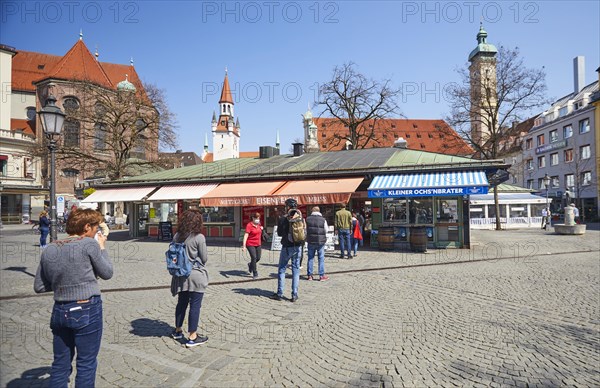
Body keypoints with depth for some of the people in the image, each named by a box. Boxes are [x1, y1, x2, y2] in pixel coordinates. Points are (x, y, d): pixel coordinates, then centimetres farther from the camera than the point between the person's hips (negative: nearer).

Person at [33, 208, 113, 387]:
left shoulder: (49, 250, 6)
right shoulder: (89, 244, -12)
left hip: (60, 311, 6)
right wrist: (102, 247, 7)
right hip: (87, 311, -6)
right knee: (86, 364, 7)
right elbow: (107, 273, -2)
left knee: (60, 365, 18)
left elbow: (38, 287, 10)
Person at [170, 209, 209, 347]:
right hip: (196, 275, -6)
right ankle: (192, 337, 10)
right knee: (195, 306, 3)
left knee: (182, 303, 21)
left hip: (181, 275, 6)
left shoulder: (177, 236, 1)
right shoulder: (199, 237, -17)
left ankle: (178, 331, 36)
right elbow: (204, 258, -10)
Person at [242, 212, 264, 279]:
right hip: (250, 244, -7)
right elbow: (246, 236, -20)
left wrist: (261, 229, 6)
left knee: (258, 258, 10)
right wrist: (244, 245, -27)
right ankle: (255, 274, 3)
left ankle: (250, 265, 41)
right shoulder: (249, 225, -14)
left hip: (258, 244, 7)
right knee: (254, 257, -10)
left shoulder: (259, 224, 8)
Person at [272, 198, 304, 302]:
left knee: (281, 270, 9)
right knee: (296, 270, 9)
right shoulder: (300, 217, 1)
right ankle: (294, 294, 9)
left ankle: (279, 294, 12)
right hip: (298, 246, 3)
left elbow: (279, 233, -1)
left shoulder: (283, 219, -10)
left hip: (287, 247, -3)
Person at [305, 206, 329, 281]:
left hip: (311, 242, 2)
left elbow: (305, 230, 5)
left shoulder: (308, 219, -1)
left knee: (310, 258, 11)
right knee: (321, 258, 6)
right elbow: (326, 230, 2)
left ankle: (309, 275, 16)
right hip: (321, 241, -2)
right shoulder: (323, 220, -7)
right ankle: (322, 275, 8)